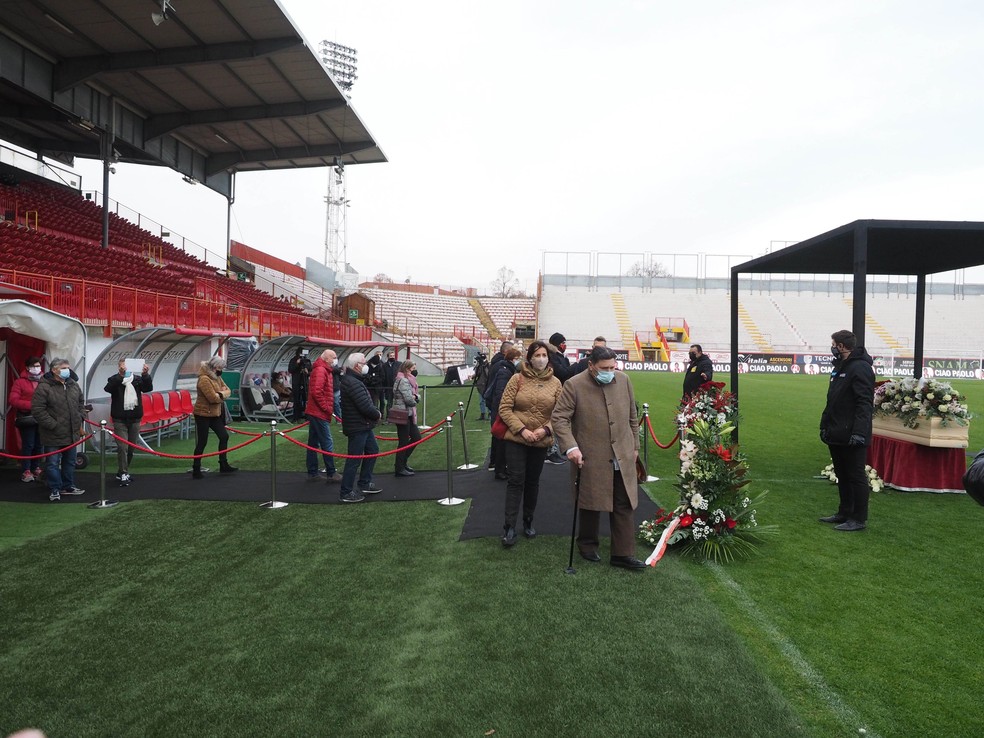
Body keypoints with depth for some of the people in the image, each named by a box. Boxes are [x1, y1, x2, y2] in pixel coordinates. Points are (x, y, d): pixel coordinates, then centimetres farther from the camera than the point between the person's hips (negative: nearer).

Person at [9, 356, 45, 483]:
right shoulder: (19, 382, 1)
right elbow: (13, 401, -6)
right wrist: (31, 405, -17)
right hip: (27, 419, -3)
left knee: (39, 445, 8)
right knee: (28, 445, -2)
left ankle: (36, 469, 19)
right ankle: (26, 472, 7)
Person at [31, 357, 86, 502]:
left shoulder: (74, 385, 8)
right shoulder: (43, 387, -13)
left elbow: (80, 405, 20)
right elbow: (38, 411, -17)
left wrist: (80, 422, 10)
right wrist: (53, 425, -18)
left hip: (72, 434, 6)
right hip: (53, 435, -6)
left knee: (70, 462, 15)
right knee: (53, 463, 3)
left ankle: (68, 486, 28)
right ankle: (54, 490, 14)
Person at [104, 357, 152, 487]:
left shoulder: (137, 379, 6)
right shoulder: (115, 380, -1)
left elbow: (148, 388, -9)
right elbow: (108, 388, -22)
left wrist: (145, 375, -28)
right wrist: (121, 375, -35)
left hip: (135, 419, 3)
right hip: (120, 419, -3)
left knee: (131, 448, 11)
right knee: (122, 447, -8)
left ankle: (122, 472, 26)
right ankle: (123, 474, -2)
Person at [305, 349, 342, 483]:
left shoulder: (324, 370, 18)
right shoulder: (320, 370, -15)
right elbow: (316, 391, -25)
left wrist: (328, 408, 13)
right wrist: (326, 408, -18)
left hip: (315, 412, 10)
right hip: (319, 413, -10)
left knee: (314, 443, 11)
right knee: (327, 443, -6)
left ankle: (313, 473, 16)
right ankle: (331, 474, -1)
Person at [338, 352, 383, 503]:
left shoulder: (353, 380, 12)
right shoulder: (354, 383, -24)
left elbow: (367, 402, 14)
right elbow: (366, 406, -28)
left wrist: (375, 412, -2)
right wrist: (378, 414, -10)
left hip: (364, 426, 11)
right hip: (357, 428, -11)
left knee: (372, 450, 21)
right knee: (354, 459, -3)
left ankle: (365, 484, 31)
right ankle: (346, 493, 7)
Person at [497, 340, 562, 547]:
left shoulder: (555, 383, -1)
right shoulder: (517, 379, -6)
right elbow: (504, 408, -7)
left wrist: (545, 429, -14)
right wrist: (521, 429, -16)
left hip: (541, 441, 3)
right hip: (516, 439, -3)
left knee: (533, 482, 15)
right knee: (516, 481, -5)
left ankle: (528, 521, 31)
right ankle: (509, 526, 1)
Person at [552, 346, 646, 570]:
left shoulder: (623, 380, 4)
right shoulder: (574, 385, -11)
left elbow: (632, 416, 14)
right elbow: (559, 418, -12)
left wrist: (635, 446, 15)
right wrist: (571, 447, -23)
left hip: (623, 457, 4)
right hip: (591, 458, -4)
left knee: (624, 506, 6)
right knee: (592, 505, 11)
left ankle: (623, 554, 15)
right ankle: (587, 545, 33)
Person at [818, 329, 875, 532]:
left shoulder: (860, 368, -15)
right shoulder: (839, 367, 16)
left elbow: (865, 404, -22)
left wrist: (859, 432, -27)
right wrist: (825, 425, 20)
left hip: (851, 437, -10)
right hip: (836, 435, 10)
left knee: (856, 476, -1)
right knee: (842, 475, 17)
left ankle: (859, 519, 7)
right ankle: (844, 513, 28)